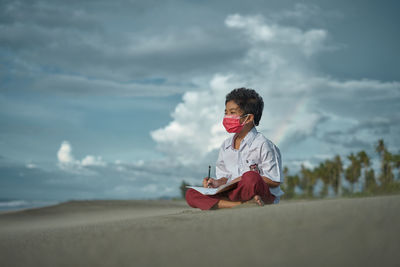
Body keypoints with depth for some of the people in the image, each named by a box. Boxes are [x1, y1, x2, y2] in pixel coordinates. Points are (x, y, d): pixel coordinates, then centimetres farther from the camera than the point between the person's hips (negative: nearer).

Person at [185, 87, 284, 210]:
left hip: (264, 195, -6)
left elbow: (275, 180, -8)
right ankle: (244, 204, -28)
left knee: (250, 178, -41)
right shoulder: (225, 146, 16)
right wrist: (218, 183, -3)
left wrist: (245, 182, -16)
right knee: (190, 195, -13)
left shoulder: (262, 144, -5)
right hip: (234, 192, 6)